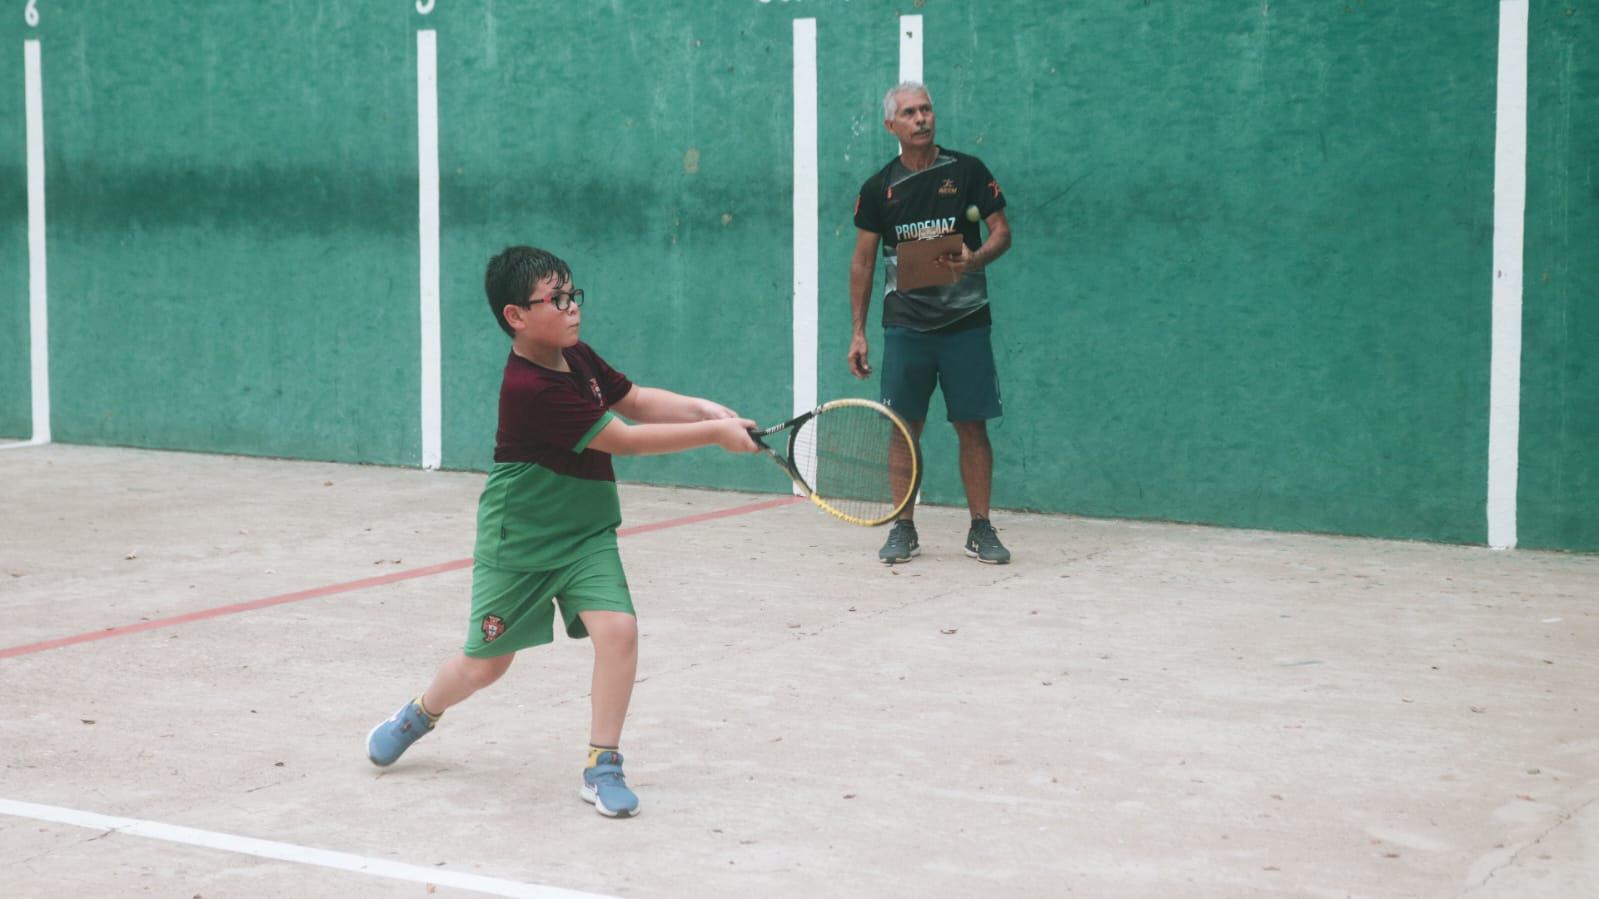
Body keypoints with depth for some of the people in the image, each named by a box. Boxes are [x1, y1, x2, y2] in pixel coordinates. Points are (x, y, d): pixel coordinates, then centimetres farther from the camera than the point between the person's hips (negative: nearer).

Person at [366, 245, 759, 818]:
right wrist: (714, 434, -24)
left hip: (585, 535, 6)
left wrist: (704, 409, -6)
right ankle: (420, 715, 42)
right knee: (485, 663, 9)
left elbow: (634, 401, 11)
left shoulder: (576, 357, -4)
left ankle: (602, 766, -4)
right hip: (518, 542, -6)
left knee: (617, 628, -17)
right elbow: (625, 441, -27)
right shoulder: (530, 390, -29)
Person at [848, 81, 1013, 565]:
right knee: (903, 428, 0)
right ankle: (903, 529, 10)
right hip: (905, 324, 1)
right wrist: (858, 333, 5)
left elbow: (1002, 232, 2)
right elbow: (863, 261, 9)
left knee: (972, 427, 0)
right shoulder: (878, 189, 5)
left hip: (965, 323, -1)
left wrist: (974, 260, -20)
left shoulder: (968, 171, 1)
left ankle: (980, 529, 9)